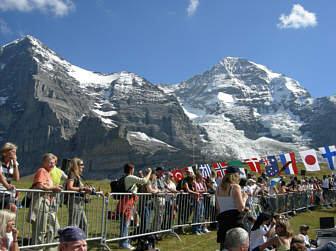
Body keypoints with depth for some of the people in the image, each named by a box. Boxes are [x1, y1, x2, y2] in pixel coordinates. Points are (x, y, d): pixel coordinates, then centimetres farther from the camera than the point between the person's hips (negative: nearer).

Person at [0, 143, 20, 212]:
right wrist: (7, 186, -36)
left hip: (8, 193, 4)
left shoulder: (14, 163, 12)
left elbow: (16, 179, 1)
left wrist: (15, 163, -5)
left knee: (13, 208, -25)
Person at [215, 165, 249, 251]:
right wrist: (244, 197, 4)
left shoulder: (219, 188, 8)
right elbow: (240, 208, -14)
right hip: (236, 221, -6)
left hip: (222, 220, 6)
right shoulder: (235, 187, -10)